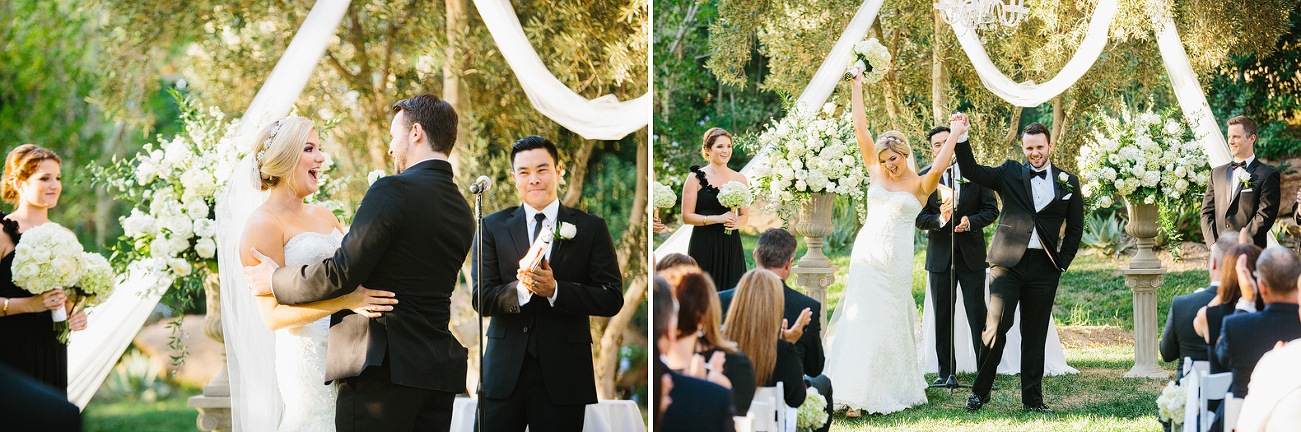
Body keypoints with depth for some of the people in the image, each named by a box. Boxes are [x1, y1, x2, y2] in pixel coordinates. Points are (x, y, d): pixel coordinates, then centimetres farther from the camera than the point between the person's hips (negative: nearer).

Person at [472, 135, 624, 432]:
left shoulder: (591, 228, 5)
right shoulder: (493, 227, 8)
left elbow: (612, 299, -2)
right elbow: (481, 299, 1)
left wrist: (554, 289, -16)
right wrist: (520, 290, -20)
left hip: (563, 374, -1)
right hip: (505, 371, 1)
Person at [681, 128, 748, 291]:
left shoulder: (740, 179, 9)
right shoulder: (696, 178, -1)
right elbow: (686, 216, -4)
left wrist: (737, 223, -6)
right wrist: (718, 218, -14)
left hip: (731, 246, 3)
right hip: (703, 245, -3)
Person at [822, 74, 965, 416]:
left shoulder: (919, 185, -2)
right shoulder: (876, 172, 7)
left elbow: (938, 168, -23)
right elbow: (860, 129, 6)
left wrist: (956, 133, -25)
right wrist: (857, 89, 4)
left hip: (895, 260, -3)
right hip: (866, 253, 3)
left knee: (890, 321, 3)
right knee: (861, 319, -1)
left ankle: (894, 387, 14)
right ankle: (859, 393, 0)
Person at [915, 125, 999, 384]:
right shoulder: (924, 178, 2)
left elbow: (991, 210, 2)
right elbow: (919, 218, -2)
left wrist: (970, 222, -16)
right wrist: (940, 219, -22)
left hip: (971, 255, -1)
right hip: (940, 256, 1)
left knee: (978, 314, -3)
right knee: (942, 316, 7)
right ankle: (946, 371, 15)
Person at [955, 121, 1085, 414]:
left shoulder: (1068, 182, 9)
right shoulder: (1009, 174, 7)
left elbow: (1075, 227, 15)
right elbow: (970, 171, -4)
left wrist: (1063, 263, 6)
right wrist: (962, 137, -17)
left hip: (1044, 268, 1)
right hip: (1008, 263, -1)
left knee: (1035, 336, 7)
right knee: (996, 327, -7)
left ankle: (1033, 398, 16)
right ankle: (980, 392, 4)